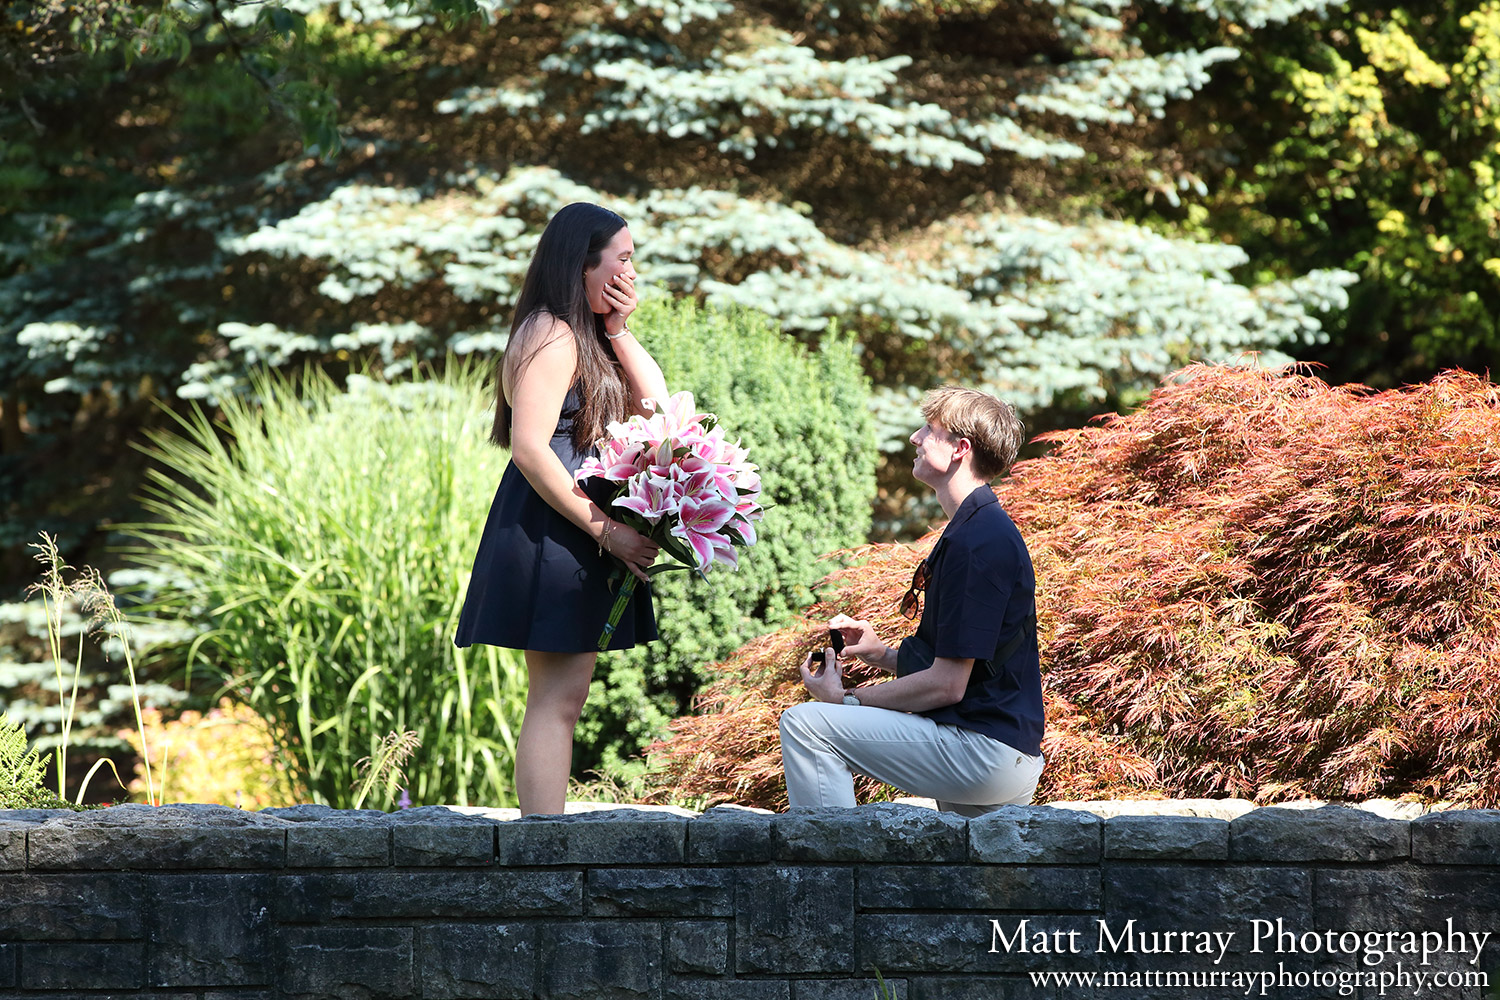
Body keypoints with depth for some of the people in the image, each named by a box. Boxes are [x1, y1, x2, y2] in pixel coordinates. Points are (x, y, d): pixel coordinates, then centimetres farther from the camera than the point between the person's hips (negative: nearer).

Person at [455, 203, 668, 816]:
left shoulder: (587, 338, 17)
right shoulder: (553, 338, -14)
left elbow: (653, 403, 16)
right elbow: (530, 448, -22)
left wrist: (618, 330, 6)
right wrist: (604, 529, -21)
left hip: (578, 537, 11)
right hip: (552, 532, -11)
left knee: (561, 697, 10)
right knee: (557, 697, -12)